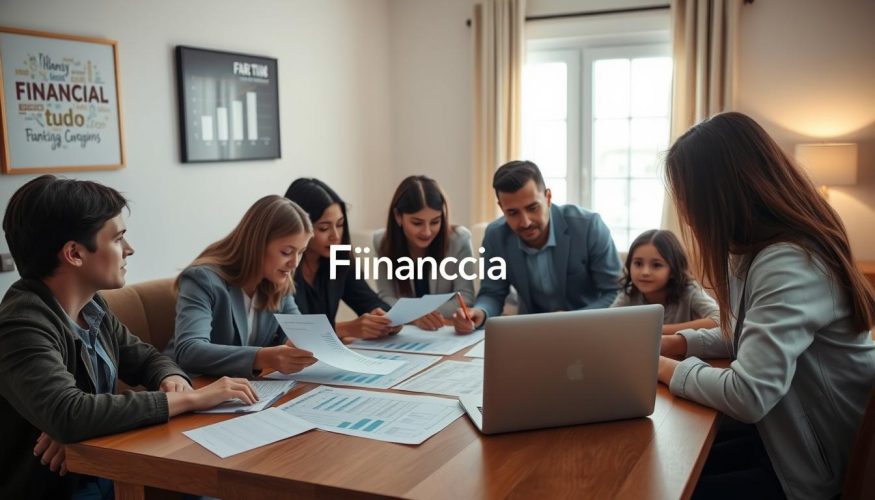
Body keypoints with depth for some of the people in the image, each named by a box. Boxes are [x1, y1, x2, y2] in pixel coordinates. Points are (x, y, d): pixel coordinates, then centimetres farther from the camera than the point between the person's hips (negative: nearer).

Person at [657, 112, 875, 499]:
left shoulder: (789, 264, -28)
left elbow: (748, 396, -36)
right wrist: (679, 343, 3)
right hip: (780, 440, 9)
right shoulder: (754, 250, 5)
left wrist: (664, 367, -19)